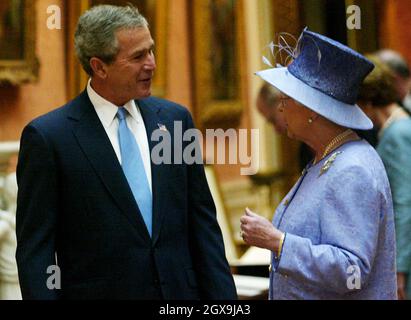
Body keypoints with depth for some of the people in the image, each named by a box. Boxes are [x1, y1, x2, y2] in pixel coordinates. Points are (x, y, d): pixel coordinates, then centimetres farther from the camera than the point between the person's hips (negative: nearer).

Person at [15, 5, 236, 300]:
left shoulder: (176, 118, 4)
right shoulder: (48, 136, -9)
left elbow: (202, 221, 8)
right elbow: (35, 249, -8)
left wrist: (222, 294, 3)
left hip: (179, 288, 4)